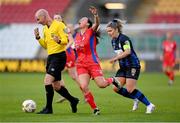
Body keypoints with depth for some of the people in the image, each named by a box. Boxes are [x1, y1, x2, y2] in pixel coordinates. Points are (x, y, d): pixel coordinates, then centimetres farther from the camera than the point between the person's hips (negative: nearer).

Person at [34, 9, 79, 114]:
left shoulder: (59, 25, -10)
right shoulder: (45, 29, 16)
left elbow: (66, 40, -16)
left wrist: (59, 41, -36)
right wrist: (38, 38, 7)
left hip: (59, 56, -9)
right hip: (51, 57, 9)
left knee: (47, 81, -17)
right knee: (56, 86, 12)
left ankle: (49, 108, -11)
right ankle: (73, 100, 30)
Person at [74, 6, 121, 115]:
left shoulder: (91, 31, -1)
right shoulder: (77, 36, 16)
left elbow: (97, 24, -23)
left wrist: (96, 15, -44)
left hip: (93, 63, -5)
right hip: (81, 65, 5)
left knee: (102, 84, -11)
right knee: (84, 87, -13)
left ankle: (111, 80, 26)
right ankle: (95, 109, -1)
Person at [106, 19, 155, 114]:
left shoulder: (124, 39, -16)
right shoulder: (113, 41, 10)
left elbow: (127, 52, -29)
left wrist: (115, 58, -31)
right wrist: (116, 58, 1)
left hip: (133, 66, -9)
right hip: (123, 67, 9)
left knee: (130, 90, -13)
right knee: (116, 88, 0)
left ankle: (149, 105, -2)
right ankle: (136, 99, 17)